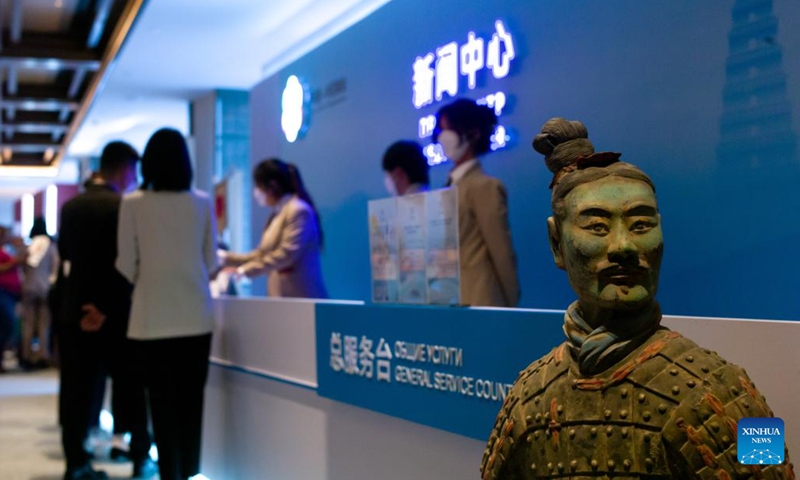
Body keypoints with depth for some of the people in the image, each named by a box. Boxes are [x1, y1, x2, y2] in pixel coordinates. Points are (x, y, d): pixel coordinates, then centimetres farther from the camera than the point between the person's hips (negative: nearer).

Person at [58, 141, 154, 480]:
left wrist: (78, 303, 10)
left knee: (77, 389, 8)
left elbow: (65, 256, 8)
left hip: (75, 309, 5)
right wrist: (106, 309, -10)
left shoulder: (70, 206, 6)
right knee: (129, 386, 7)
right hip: (114, 313, -5)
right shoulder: (123, 206, -13)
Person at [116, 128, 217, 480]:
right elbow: (211, 263, 7)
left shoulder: (133, 204, -5)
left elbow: (126, 266, -1)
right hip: (196, 316, 2)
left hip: (153, 318, -2)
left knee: (162, 402, 4)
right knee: (192, 401, 11)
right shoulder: (203, 203, 0)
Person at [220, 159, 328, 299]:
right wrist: (227, 258, 18)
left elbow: (287, 253, -18)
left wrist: (248, 269, -17)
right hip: (282, 297, 8)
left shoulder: (299, 211, -10)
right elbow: (263, 253, 22)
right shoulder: (278, 214, 18)